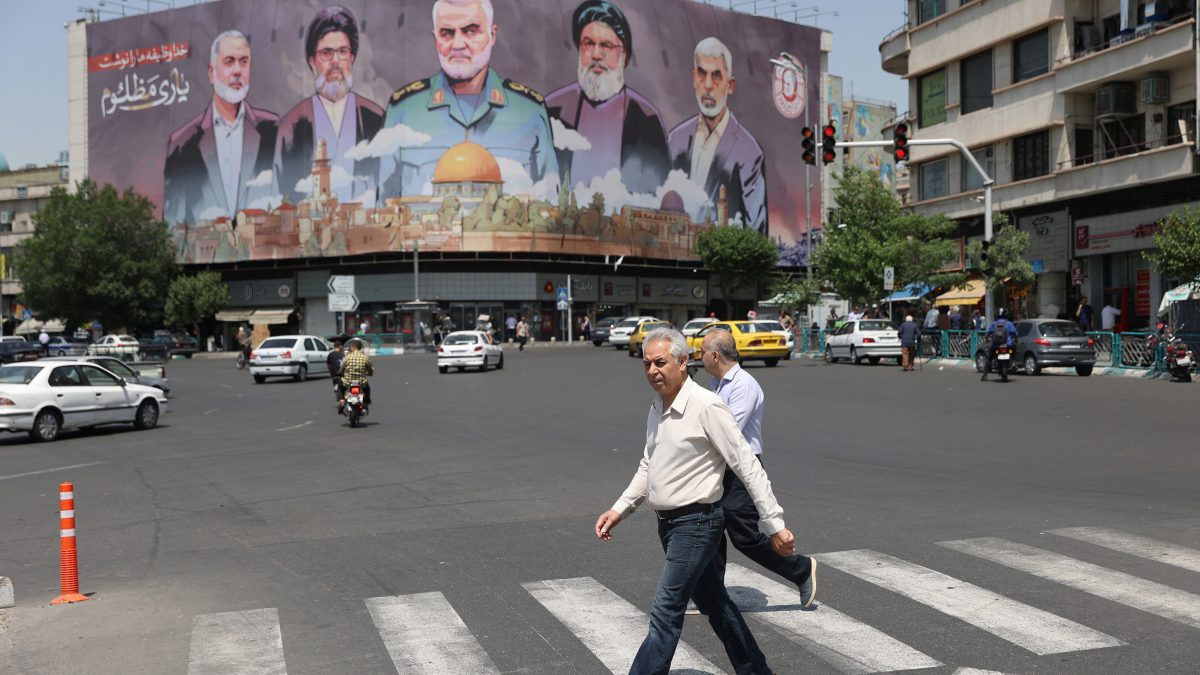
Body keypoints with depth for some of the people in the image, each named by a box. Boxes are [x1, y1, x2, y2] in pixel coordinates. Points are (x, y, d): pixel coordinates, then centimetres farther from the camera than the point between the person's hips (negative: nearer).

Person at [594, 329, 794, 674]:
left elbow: (749, 467, -18)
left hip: (697, 523, -9)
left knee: (665, 614, -8)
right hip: (669, 524, 9)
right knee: (714, 604, 18)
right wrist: (620, 509, 11)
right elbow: (647, 467, 20)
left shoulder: (706, 407, -18)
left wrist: (774, 525, -19)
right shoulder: (657, 409, 7)